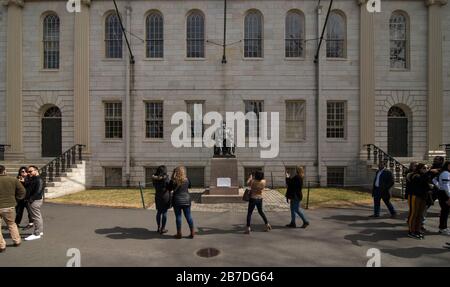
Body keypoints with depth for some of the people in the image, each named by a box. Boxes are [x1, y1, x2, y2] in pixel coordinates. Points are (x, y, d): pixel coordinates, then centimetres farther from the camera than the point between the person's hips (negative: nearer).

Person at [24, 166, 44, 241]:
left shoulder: (39, 180, -16)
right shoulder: (32, 179, 17)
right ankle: (40, 231, 27)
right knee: (38, 216, 17)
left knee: (36, 217, -5)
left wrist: (31, 199, -19)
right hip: (33, 201, 11)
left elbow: (38, 191, -22)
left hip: (35, 201, -11)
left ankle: (37, 234, 0)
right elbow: (29, 189, 17)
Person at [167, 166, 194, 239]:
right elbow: (189, 186, 15)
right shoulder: (186, 180, -2)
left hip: (177, 200, -2)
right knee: (188, 216, 9)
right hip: (186, 200, 2)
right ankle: (192, 232, 15)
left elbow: (169, 189, 4)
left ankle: (179, 233, 12)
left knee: (178, 216, 7)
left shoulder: (173, 181, -9)